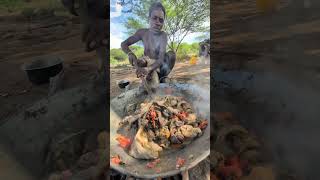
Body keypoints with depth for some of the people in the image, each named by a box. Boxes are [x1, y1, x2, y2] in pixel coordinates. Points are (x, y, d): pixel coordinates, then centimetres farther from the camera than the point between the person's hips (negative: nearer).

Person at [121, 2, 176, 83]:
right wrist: (130, 54, -32)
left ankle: (163, 77, -9)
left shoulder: (163, 35, -21)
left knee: (171, 54, -26)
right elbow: (124, 44, -8)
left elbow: (161, 59, -32)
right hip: (148, 65, 1)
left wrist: (148, 68, -53)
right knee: (141, 62, -30)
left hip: (159, 66, -1)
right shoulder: (143, 32, -13)